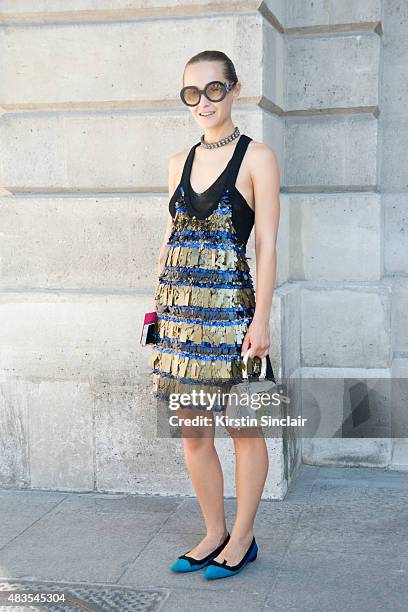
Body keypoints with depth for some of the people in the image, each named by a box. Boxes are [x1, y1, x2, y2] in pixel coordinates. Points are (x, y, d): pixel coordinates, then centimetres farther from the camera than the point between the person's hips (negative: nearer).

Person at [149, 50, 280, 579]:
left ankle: (242, 538, 21)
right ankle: (214, 533, 26)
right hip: (181, 310, 6)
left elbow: (266, 244, -7)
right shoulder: (179, 163, 13)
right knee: (192, 432, 11)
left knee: (243, 428, 6)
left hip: (231, 304, -5)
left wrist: (261, 318, -12)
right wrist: (159, 305, 12)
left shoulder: (257, 157, -2)